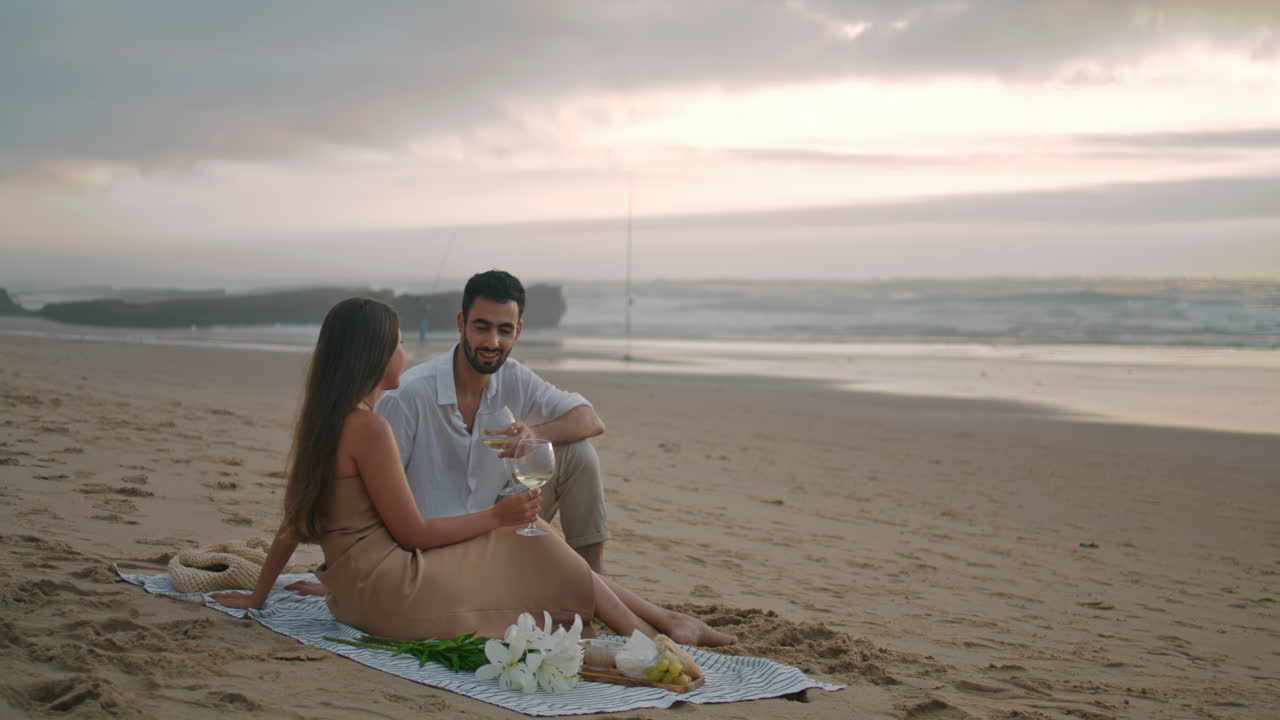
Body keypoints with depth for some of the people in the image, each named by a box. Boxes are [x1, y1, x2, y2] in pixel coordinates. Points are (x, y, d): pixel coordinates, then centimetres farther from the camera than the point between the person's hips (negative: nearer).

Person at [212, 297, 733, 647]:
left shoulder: (320, 421, 11)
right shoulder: (368, 428, -18)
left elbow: (294, 520, 16)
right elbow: (412, 533, -16)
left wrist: (258, 595, 24)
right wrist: (498, 516, -9)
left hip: (354, 588, 9)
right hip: (387, 589, -9)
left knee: (539, 554, 10)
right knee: (533, 553, 1)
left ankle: (665, 621, 10)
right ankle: (658, 637, 7)